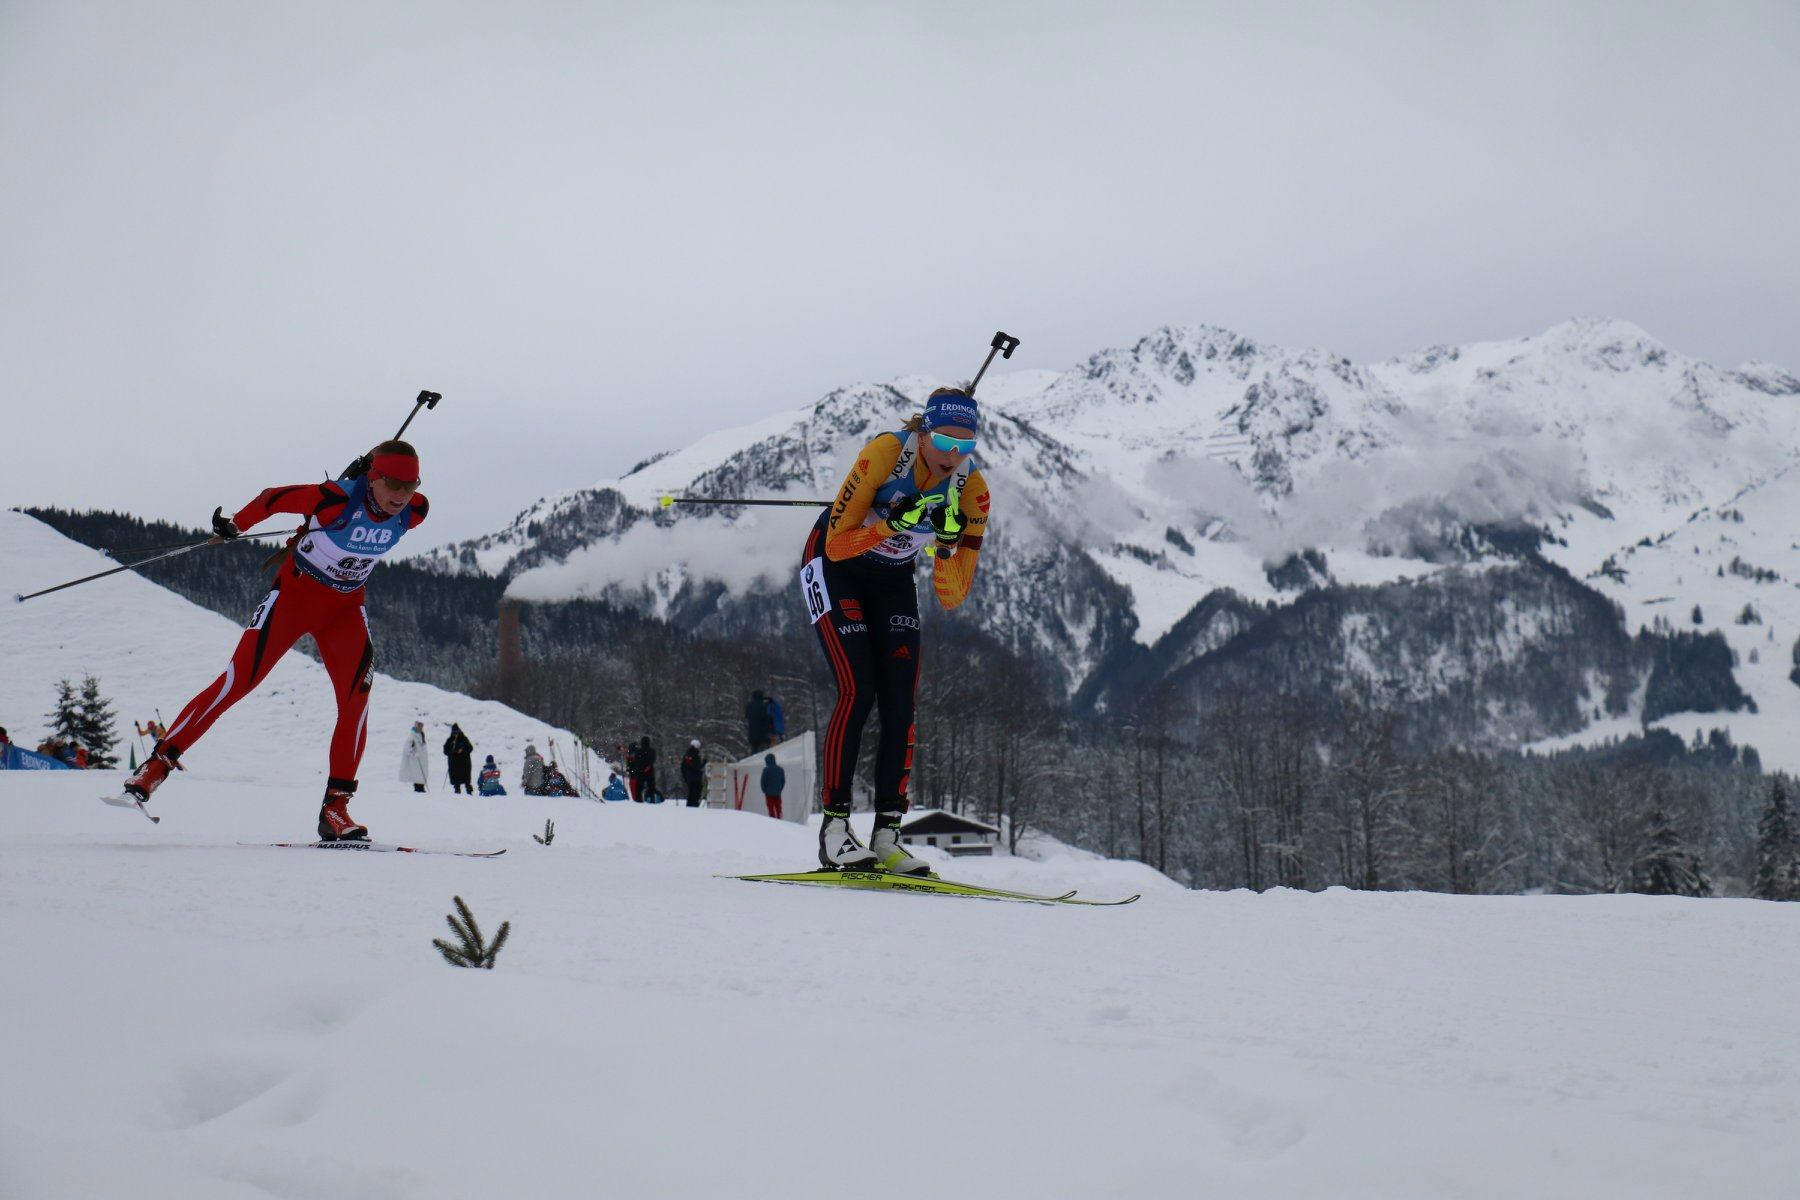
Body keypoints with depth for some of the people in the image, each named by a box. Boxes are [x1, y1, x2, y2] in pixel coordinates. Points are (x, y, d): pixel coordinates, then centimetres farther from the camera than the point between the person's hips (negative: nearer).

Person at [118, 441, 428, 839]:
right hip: (295, 592, -4)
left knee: (357, 695, -14)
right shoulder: (338, 499, -28)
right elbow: (274, 498, -14)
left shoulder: (413, 513, -14)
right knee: (238, 680, -11)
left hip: (345, 607, 4)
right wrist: (234, 525, 3)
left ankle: (335, 807, -11)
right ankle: (159, 760, -2)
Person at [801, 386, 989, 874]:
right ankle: (834, 827, -14)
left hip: (892, 579, 5)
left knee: (900, 704, -7)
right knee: (859, 690, -18)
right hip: (834, 567, -5)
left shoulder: (971, 489, -17)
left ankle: (886, 837, -4)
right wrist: (893, 523, -38)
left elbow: (952, 596, -16)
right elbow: (837, 544, -26)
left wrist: (945, 543, -32)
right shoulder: (886, 452, -28)